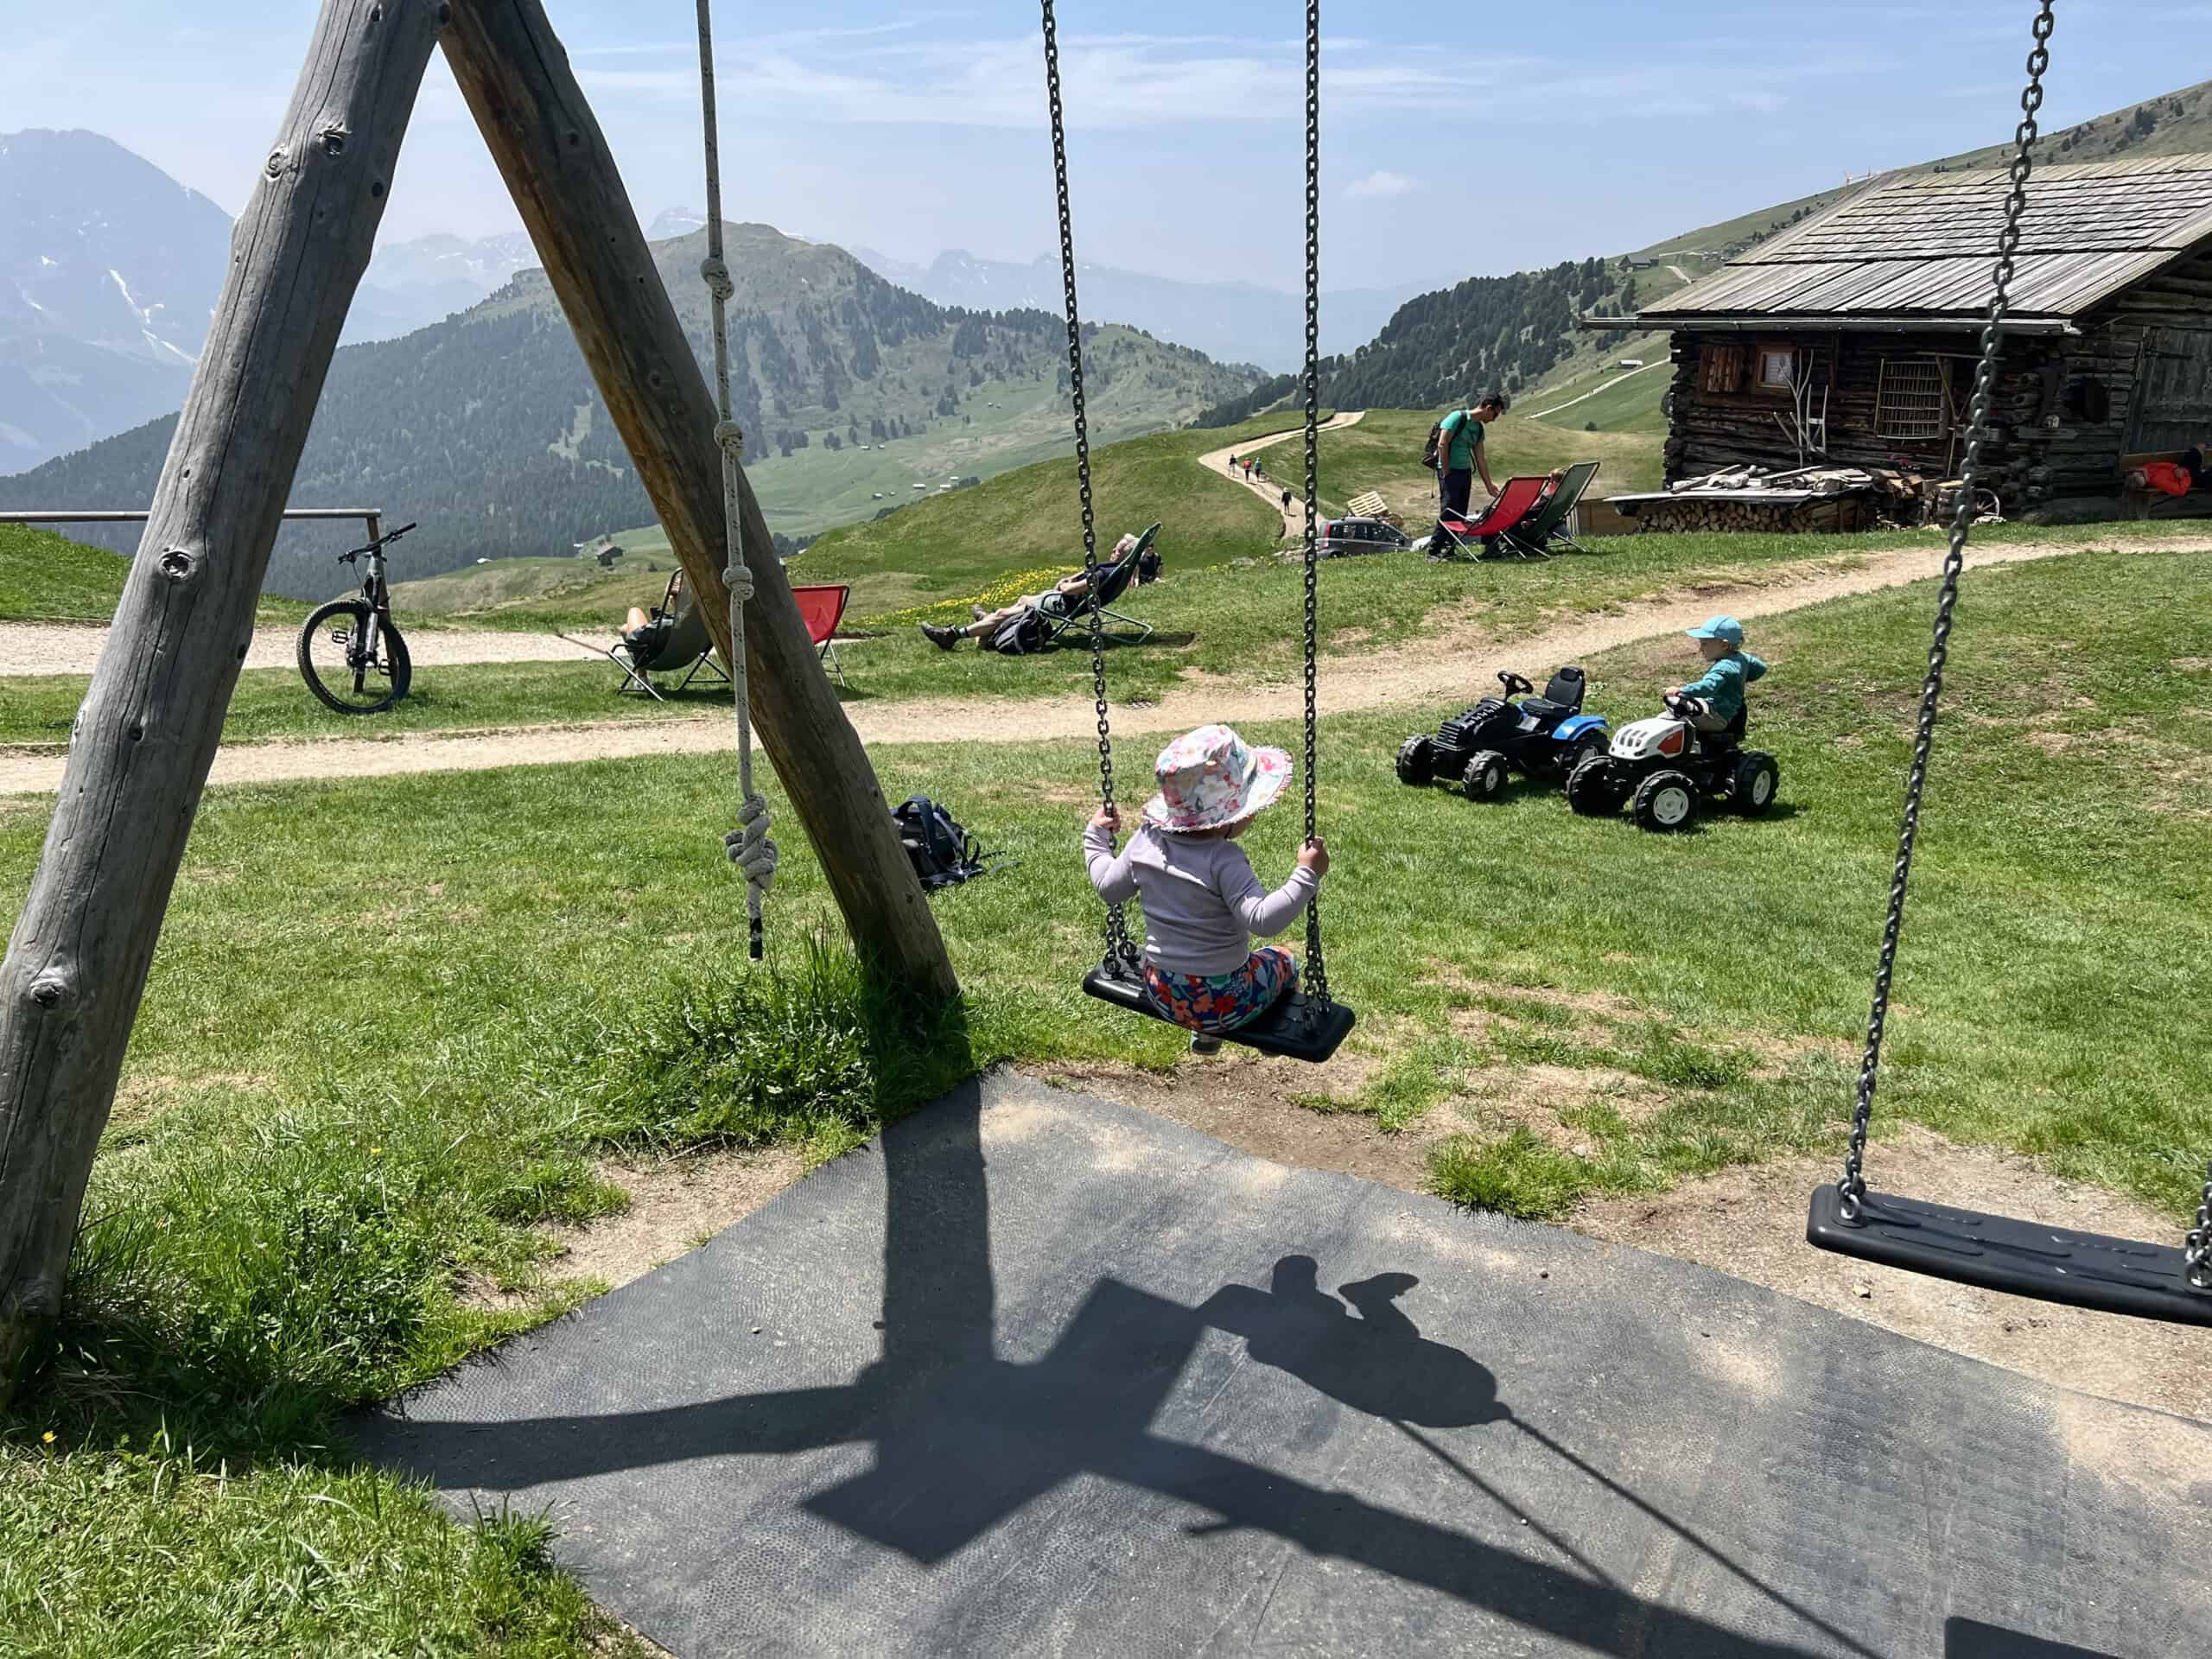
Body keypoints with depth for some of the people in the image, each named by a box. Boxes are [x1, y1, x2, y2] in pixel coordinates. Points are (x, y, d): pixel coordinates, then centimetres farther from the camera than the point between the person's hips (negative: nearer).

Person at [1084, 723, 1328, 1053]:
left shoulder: (1146, 841, -8)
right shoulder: (1224, 860, -28)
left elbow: (1109, 888, 7)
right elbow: (1263, 920, -36)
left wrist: (1096, 836, 20)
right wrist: (1307, 875, -36)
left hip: (1161, 992, 6)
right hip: (1221, 1002, -5)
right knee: (1281, 961, 24)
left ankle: (1204, 1034, 49)